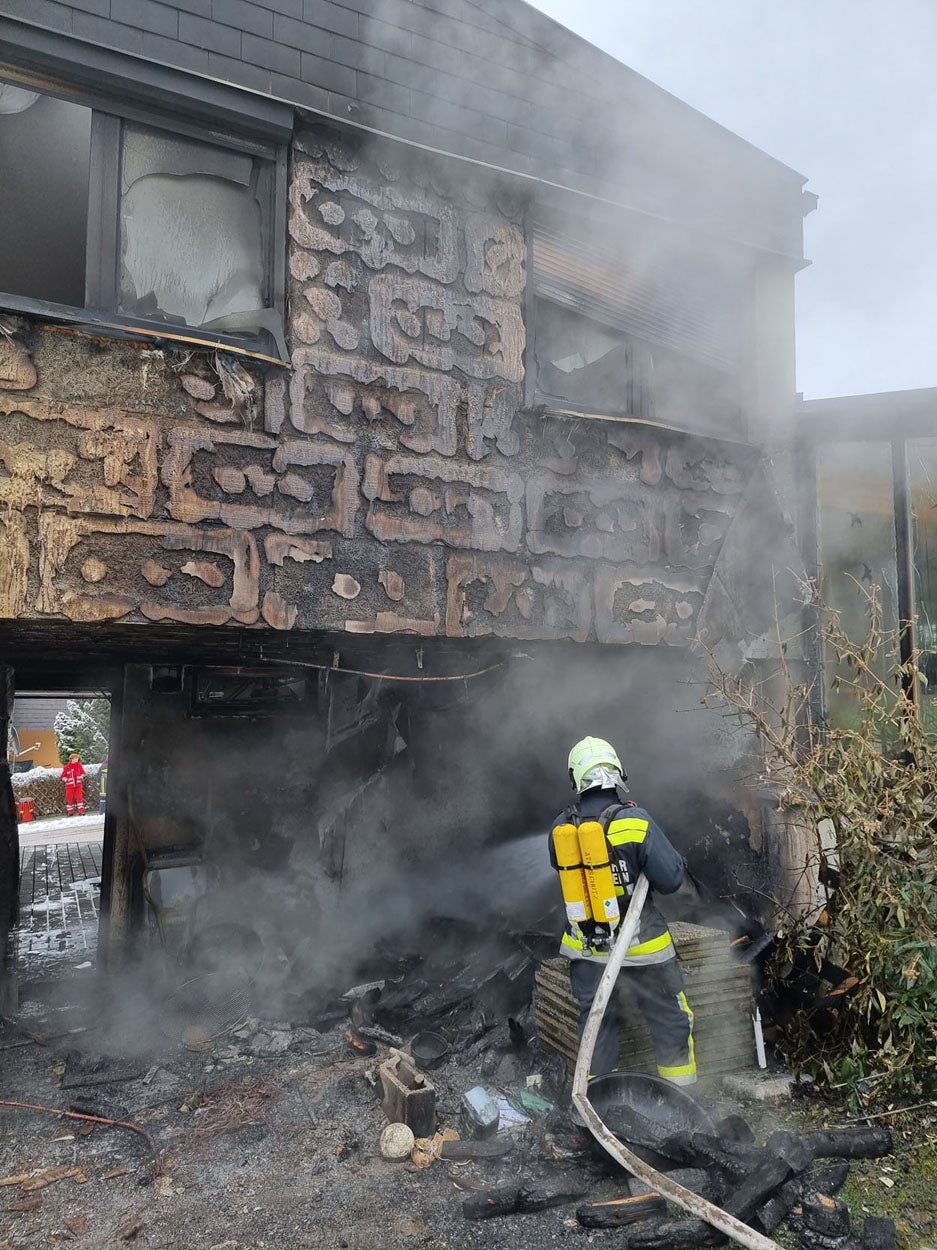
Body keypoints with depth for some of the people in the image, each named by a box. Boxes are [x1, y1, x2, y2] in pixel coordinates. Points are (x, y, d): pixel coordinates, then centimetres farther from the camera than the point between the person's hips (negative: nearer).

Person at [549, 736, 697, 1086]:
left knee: (595, 1022, 17)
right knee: (671, 1020, 15)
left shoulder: (561, 827, -7)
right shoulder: (635, 821, -21)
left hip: (585, 945, 3)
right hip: (640, 943, -3)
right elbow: (671, 879, -18)